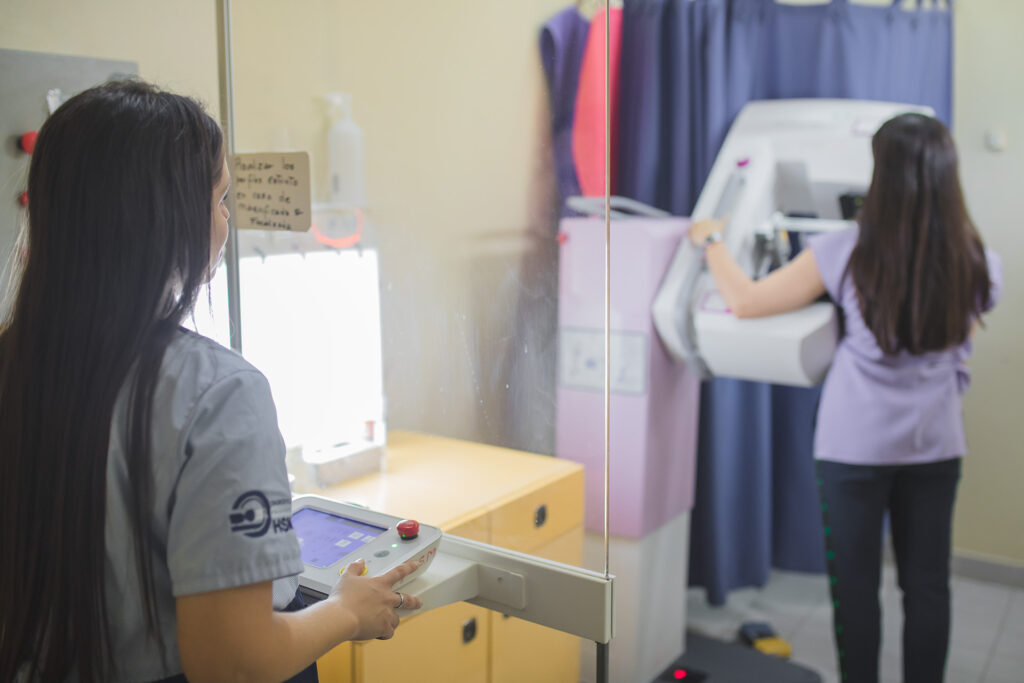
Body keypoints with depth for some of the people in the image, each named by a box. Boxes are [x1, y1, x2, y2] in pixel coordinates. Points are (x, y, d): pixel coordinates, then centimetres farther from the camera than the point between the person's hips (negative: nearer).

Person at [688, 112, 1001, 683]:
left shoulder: (847, 252, -17)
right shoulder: (978, 265, -6)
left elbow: (744, 301, -11)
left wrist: (711, 241, 5)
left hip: (856, 442, -3)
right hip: (935, 442, 3)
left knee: (856, 581, 10)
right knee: (927, 582, 14)